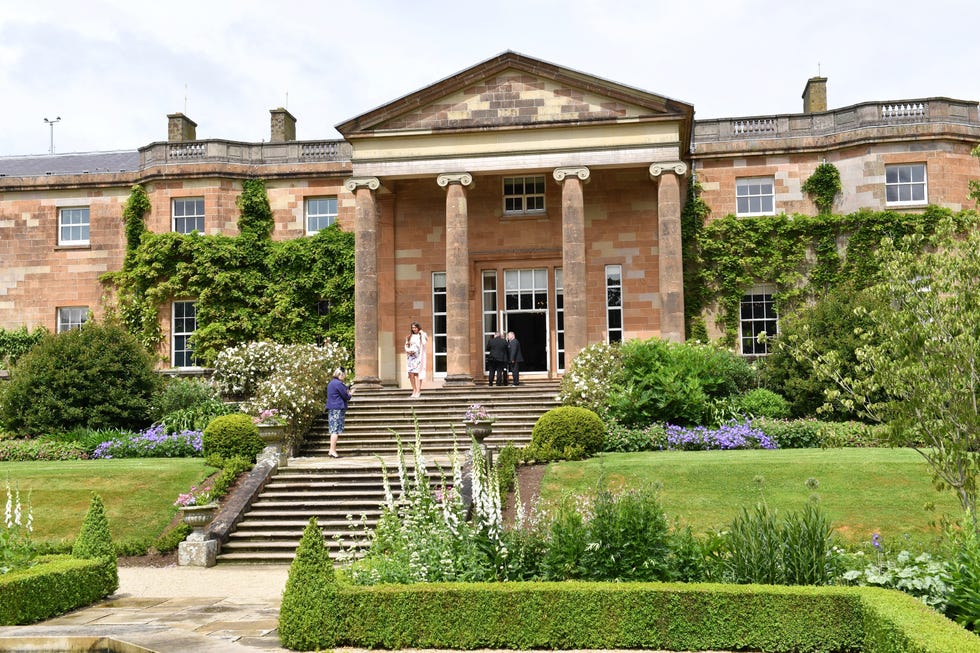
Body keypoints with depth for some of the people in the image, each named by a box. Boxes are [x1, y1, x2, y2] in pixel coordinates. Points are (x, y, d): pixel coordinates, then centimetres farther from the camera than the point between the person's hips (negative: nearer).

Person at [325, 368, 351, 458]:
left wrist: (346, 390, 19)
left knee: (333, 430, 10)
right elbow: (346, 397, -11)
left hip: (331, 409, 9)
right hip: (338, 409, -9)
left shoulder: (331, 383, 18)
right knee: (336, 430, -9)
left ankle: (331, 451, 8)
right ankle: (332, 451, -12)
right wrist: (349, 394, 10)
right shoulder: (339, 383, -12)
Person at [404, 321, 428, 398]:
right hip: (411, 356, 4)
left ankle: (418, 391, -12)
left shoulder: (422, 335, 4)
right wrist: (408, 350, -5)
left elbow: (424, 343, -12)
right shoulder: (410, 336, 16)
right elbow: (406, 346, 15)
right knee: (411, 374, -4)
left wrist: (422, 334, -10)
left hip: (419, 356, -4)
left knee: (418, 373, -12)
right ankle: (414, 390, 8)